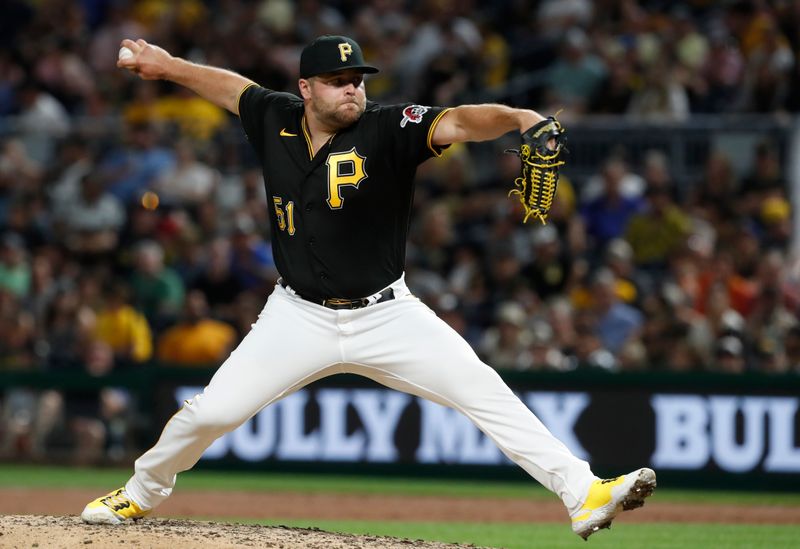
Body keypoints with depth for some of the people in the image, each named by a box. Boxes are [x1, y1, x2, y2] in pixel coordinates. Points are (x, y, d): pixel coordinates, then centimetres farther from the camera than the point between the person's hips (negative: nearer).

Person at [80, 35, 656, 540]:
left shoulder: (389, 129, -17)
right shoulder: (277, 120, -4)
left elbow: (460, 122, -34)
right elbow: (234, 86, 18)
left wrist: (518, 118, -53)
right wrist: (169, 65, 27)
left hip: (386, 315, -2)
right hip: (300, 318, 3)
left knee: (483, 390, -18)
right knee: (210, 412, 0)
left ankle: (582, 492, -19)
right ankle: (140, 494, 28)